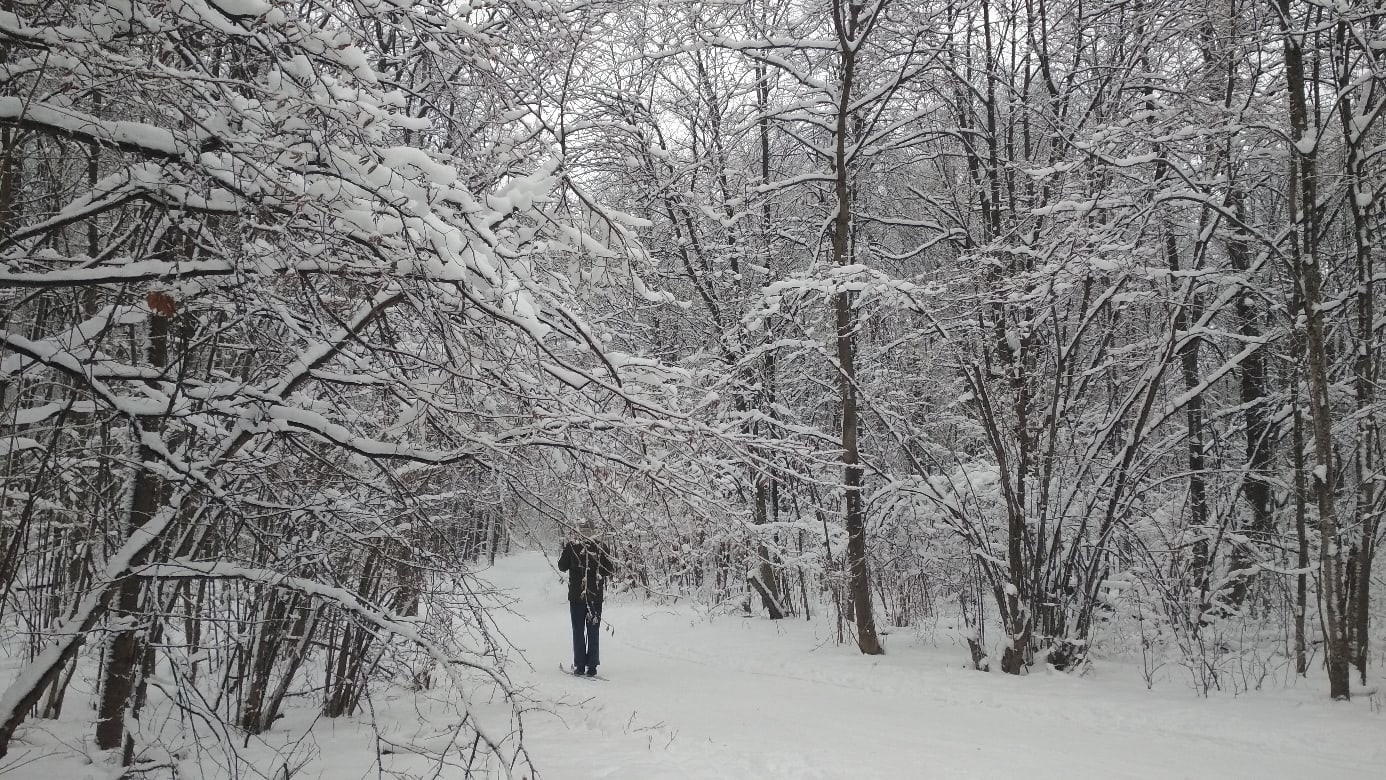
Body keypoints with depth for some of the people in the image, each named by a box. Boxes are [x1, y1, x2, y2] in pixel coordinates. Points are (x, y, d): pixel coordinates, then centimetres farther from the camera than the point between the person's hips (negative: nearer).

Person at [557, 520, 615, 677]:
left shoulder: (571, 546, -8)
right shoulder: (601, 547, -6)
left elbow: (562, 567, 4)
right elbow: (610, 570, -1)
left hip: (576, 595, -1)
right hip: (596, 595, 1)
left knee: (578, 631, 8)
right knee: (594, 631, 8)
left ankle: (579, 666, 7)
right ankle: (592, 667, 6)